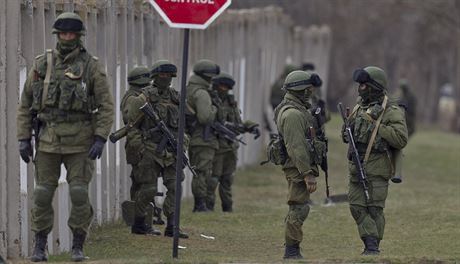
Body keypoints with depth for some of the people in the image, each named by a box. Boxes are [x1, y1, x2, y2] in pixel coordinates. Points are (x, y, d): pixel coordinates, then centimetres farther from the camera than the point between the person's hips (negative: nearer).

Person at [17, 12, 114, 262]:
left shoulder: (91, 66, -1)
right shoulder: (41, 65, 5)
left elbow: (106, 106, -3)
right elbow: (25, 104, 10)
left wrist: (100, 138, -13)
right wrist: (23, 138, 4)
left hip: (80, 141, -2)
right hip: (48, 140, 2)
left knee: (79, 194, -6)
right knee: (42, 194, 1)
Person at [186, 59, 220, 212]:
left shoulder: (187, 90, 14)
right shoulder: (201, 93, -16)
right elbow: (205, 117, -26)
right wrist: (214, 109, -6)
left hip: (191, 138, 9)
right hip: (203, 139, -9)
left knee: (199, 173, 14)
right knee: (203, 172, -6)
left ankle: (198, 205, 16)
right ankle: (200, 205, -6)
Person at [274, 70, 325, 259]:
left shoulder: (299, 109, 17)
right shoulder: (292, 114, -19)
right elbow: (296, 147, -24)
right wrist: (308, 174, -25)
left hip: (300, 168, 11)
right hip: (298, 168, -11)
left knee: (298, 209, 15)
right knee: (299, 209, -9)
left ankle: (292, 251, 20)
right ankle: (292, 252, -6)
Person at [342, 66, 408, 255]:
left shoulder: (391, 112, -7)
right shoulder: (359, 109, 14)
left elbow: (401, 139, -16)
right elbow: (346, 136, 25)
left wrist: (376, 126, -17)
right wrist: (347, 131, 0)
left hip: (377, 168, -7)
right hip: (356, 168, 7)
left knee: (374, 209, -3)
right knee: (357, 207, 1)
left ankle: (373, 247, 4)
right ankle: (370, 243, 3)